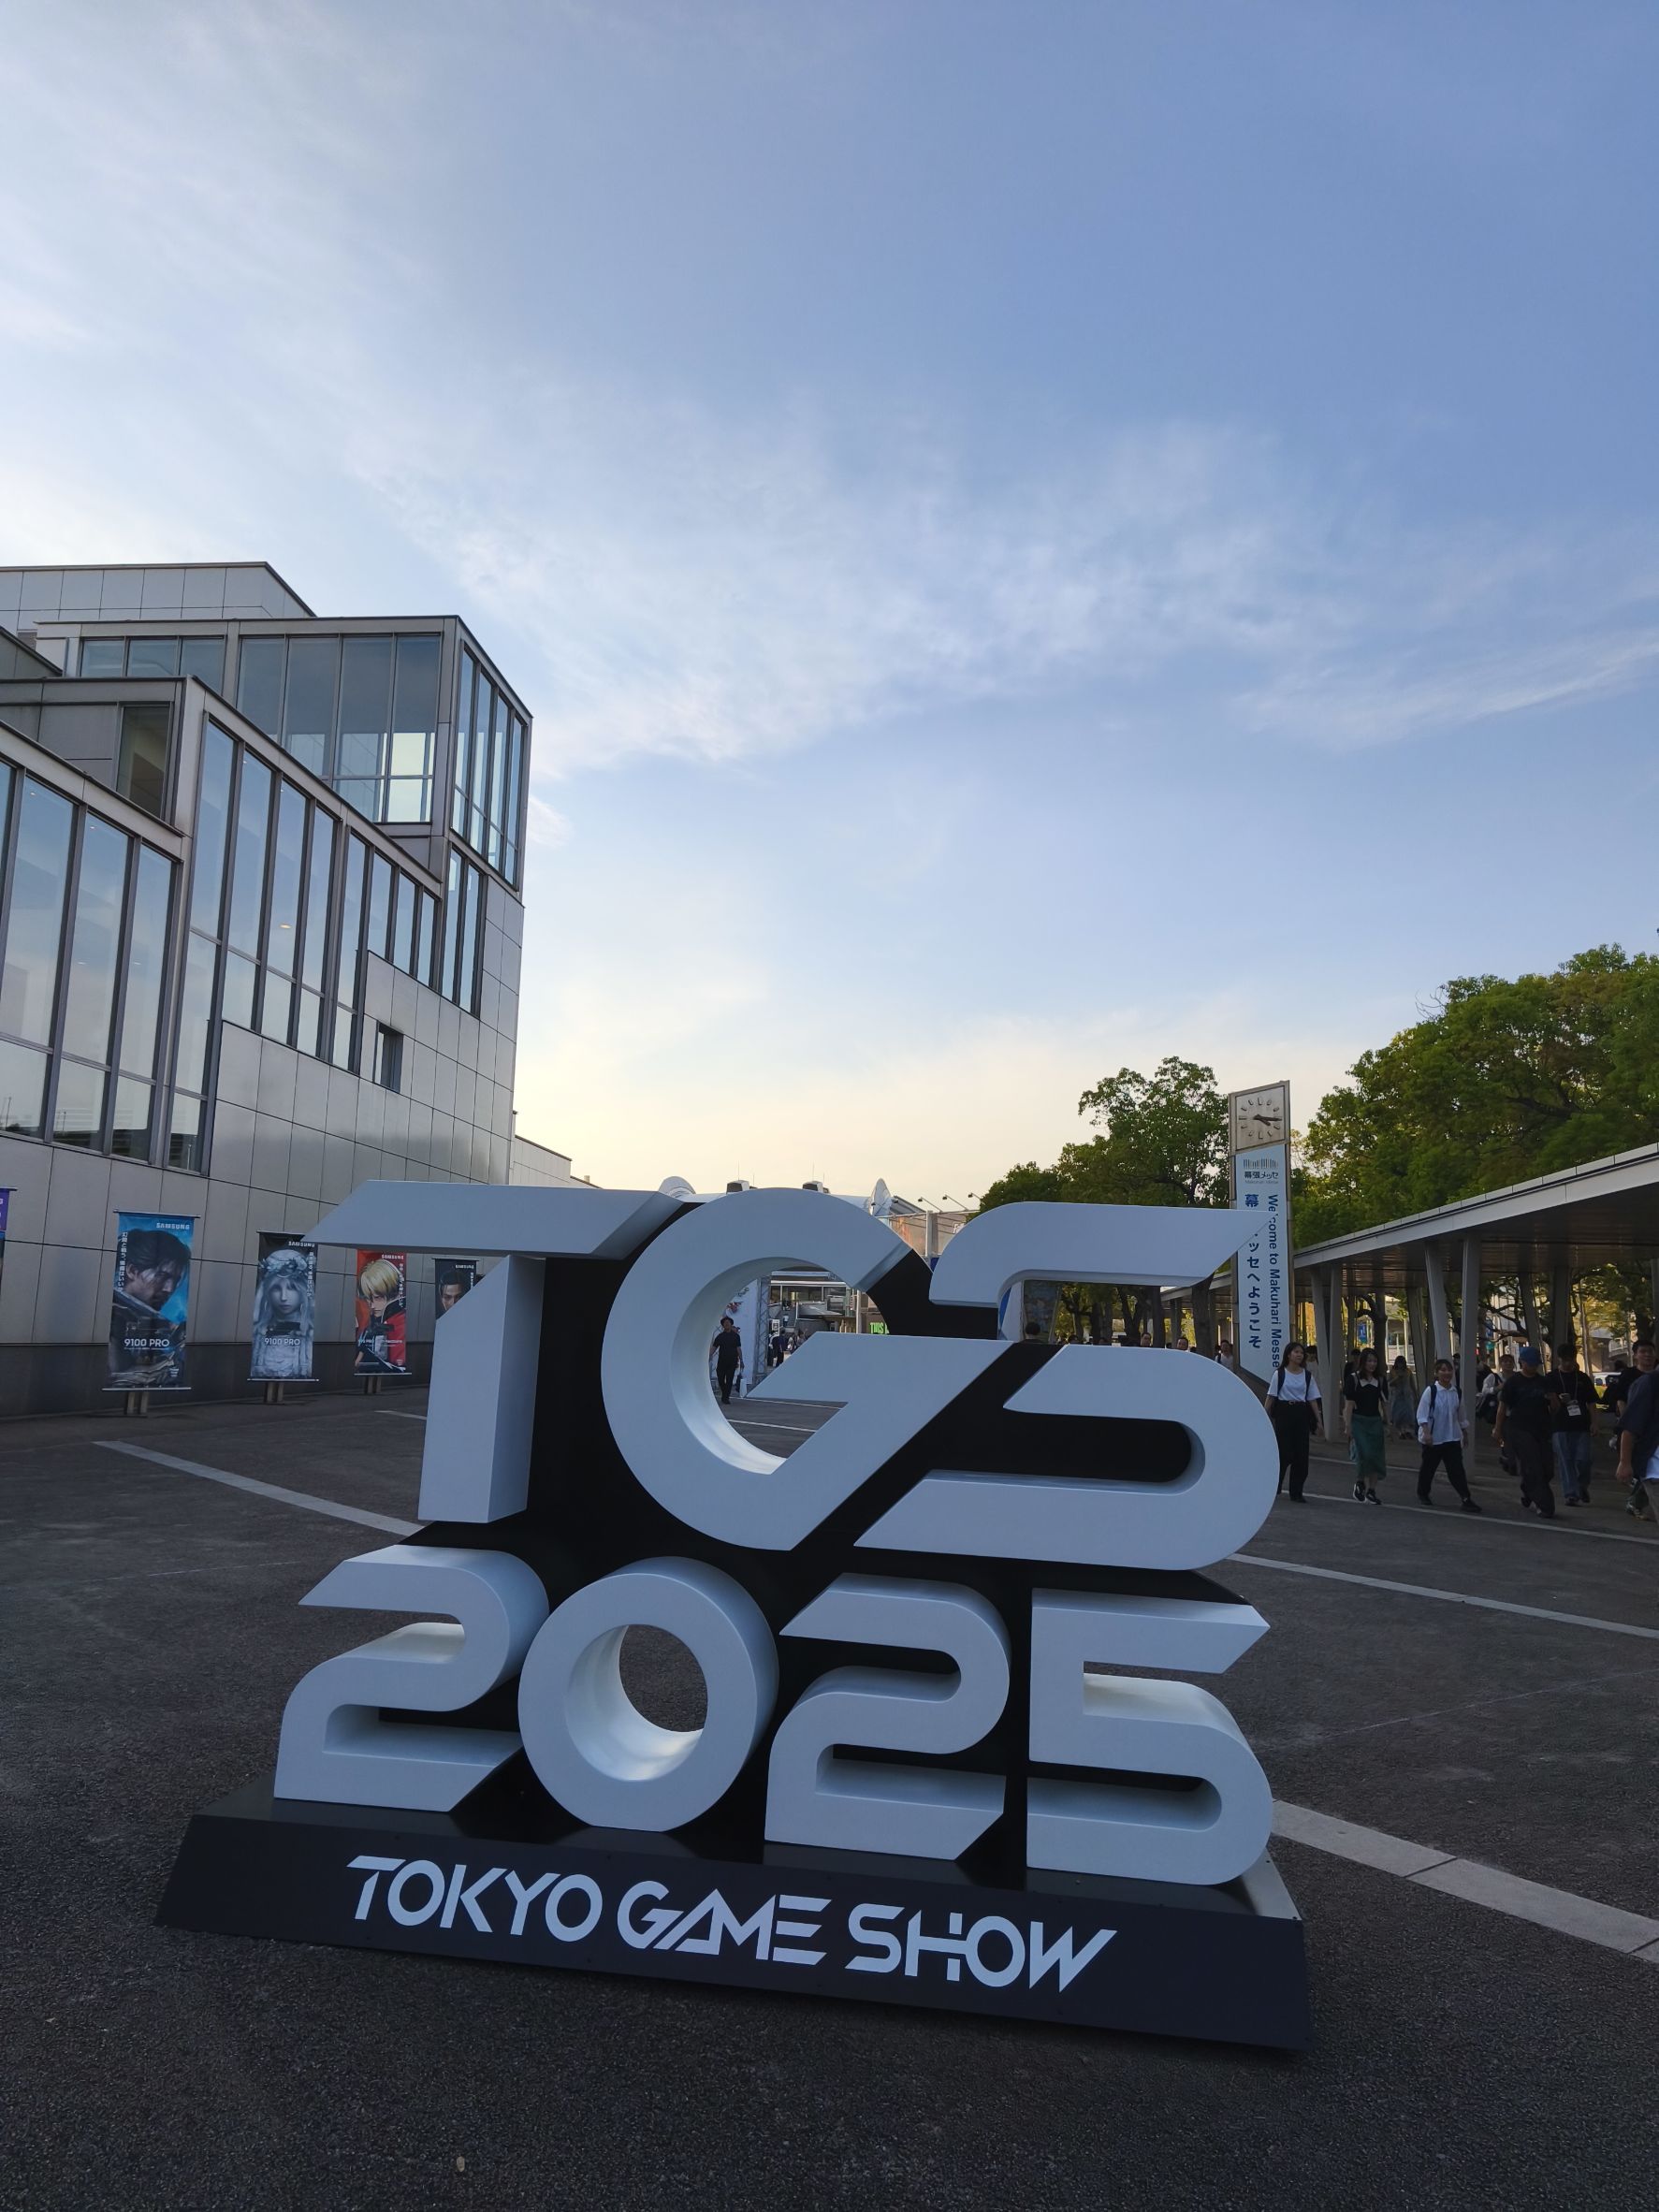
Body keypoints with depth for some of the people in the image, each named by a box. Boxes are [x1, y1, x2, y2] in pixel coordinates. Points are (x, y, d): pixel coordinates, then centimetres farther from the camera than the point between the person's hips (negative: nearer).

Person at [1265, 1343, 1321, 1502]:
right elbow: (1271, 1397, 0)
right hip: (1284, 1412, -3)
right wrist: (1266, 1417, -6)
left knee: (1301, 1454, 1)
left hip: (1301, 1414, 3)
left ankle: (1296, 1493, 10)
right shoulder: (1280, 1373, 1)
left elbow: (1312, 1399, 11)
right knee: (1284, 1453, -6)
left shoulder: (1307, 1375, 10)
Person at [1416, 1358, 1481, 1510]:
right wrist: (1426, 1432, -21)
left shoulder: (1457, 1392, 2)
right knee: (1428, 1467, 12)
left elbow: (1461, 1415, 15)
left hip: (1452, 1438, 3)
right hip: (1433, 1438, -3)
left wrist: (1465, 1433, 19)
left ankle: (1466, 1499, -6)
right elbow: (1422, 1414, -13)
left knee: (1456, 1469, -4)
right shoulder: (1430, 1391, -12)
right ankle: (1422, 1494, 31)